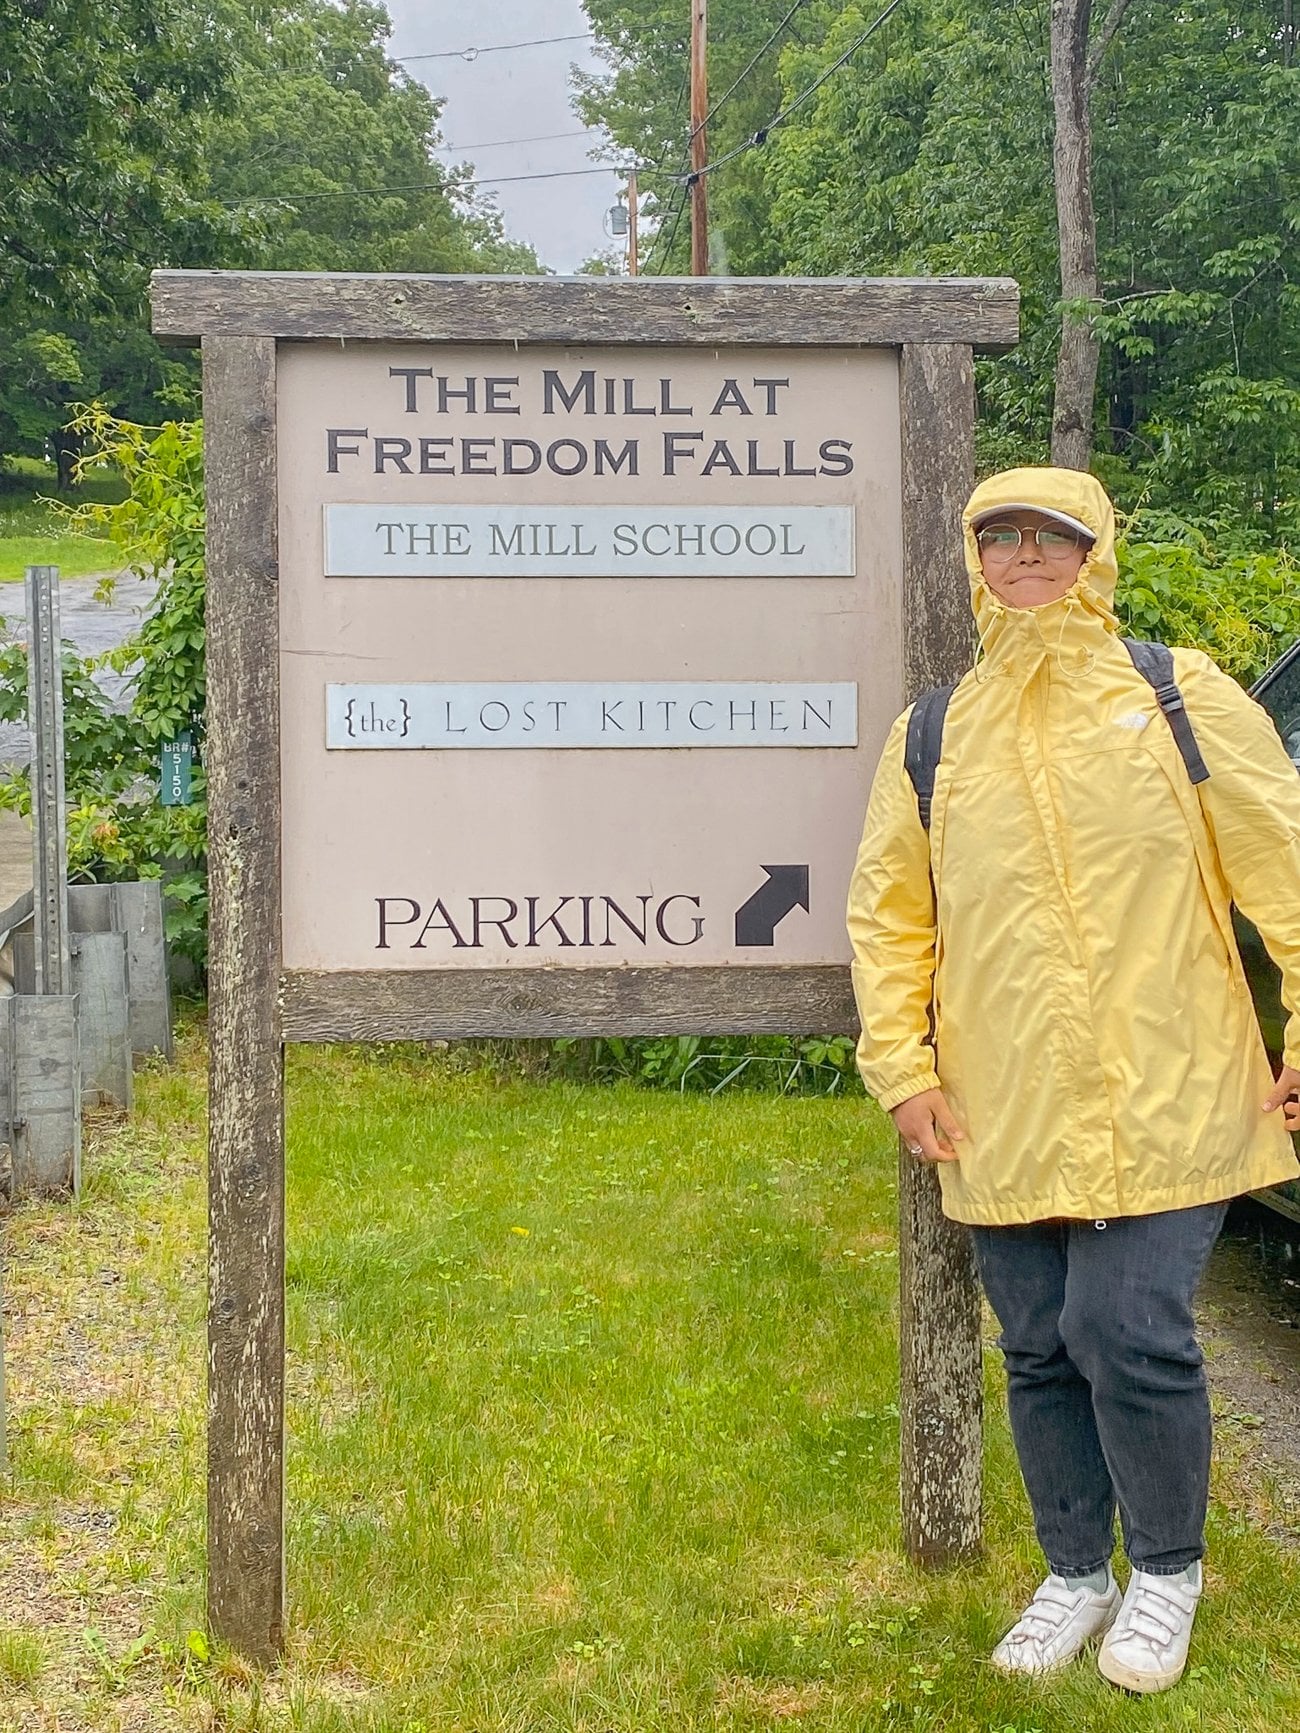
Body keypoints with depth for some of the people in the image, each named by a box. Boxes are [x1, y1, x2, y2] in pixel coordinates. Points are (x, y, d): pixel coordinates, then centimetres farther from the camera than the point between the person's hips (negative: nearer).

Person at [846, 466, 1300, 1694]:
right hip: (1005, 1119, 3)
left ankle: (1167, 1571, 20)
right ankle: (1074, 1575, 32)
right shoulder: (934, 733, 8)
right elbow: (886, 913, 12)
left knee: (1132, 1337, -7)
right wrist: (902, 1069, 4)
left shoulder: (1179, 695, 0)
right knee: (1040, 1352, 11)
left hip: (1162, 1103, -3)